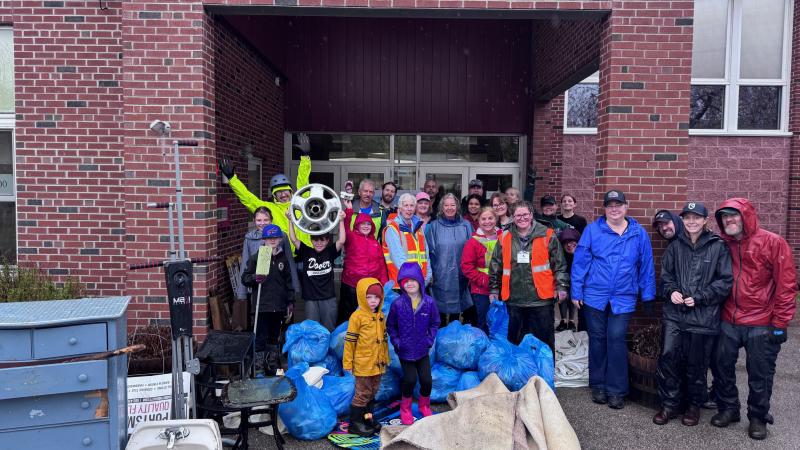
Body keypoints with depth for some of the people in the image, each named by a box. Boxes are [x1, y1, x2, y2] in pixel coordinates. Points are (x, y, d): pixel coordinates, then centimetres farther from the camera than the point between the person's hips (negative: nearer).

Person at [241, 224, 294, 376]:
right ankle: (259, 369, 5)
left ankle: (273, 367, 29)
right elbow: (245, 278, -2)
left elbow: (288, 281, 14)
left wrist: (290, 301, 12)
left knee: (274, 337, 16)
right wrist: (255, 278, -23)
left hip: (279, 306, 4)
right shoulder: (256, 257, -3)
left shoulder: (283, 258, 9)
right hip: (262, 306, -4)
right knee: (261, 338, -4)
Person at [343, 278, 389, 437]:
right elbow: (349, 341, -12)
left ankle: (367, 418, 32)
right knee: (363, 393, 1)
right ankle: (355, 422, 14)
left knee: (373, 392, 17)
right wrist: (347, 362, -12)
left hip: (378, 364, 7)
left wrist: (386, 358, 16)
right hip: (363, 364, -7)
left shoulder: (381, 316, 7)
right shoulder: (357, 316, -14)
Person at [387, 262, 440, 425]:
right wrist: (396, 342, -8)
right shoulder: (398, 304, -13)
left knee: (427, 380, 3)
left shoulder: (429, 302, -9)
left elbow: (435, 323, 4)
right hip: (405, 350, -2)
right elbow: (390, 325, -1)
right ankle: (405, 408, 24)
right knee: (410, 379, -4)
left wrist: (430, 339, -4)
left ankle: (424, 406, 34)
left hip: (422, 350, 2)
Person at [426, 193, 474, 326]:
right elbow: (429, 251, 0)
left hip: (460, 276, 2)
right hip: (440, 278, -1)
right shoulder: (433, 226, 1)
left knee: (456, 308, 11)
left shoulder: (466, 226, 5)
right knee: (440, 309, 4)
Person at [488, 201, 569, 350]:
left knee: (544, 342, 9)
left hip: (541, 299, -2)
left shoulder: (547, 235, -1)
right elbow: (496, 267, 12)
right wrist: (494, 289, 10)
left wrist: (561, 286, -5)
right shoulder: (504, 238, 6)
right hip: (513, 300, 3)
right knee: (514, 341, 16)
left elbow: (559, 264, 1)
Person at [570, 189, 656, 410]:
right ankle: (598, 386, 24)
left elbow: (646, 266, 7)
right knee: (597, 340, 9)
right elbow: (579, 262, -1)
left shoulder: (639, 233, 3)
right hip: (595, 296, 0)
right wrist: (577, 292, -3)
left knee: (616, 340, -3)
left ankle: (616, 391, 11)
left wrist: (648, 296, 5)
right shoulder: (592, 230, -1)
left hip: (623, 298, 0)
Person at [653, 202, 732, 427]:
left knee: (696, 363, 8)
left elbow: (726, 281, -5)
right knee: (668, 358, 1)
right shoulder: (676, 245, 7)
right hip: (674, 313, 3)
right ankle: (669, 404, 17)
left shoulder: (718, 246, -3)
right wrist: (671, 291, -5)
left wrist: (700, 297, -12)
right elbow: (665, 274, 13)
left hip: (703, 316, -2)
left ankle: (694, 405, 29)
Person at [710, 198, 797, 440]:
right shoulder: (722, 245, 4)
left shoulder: (773, 243, -10)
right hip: (728, 323, 4)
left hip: (761, 325, -4)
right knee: (723, 368, 13)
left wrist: (779, 324, -10)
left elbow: (786, 285, -10)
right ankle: (728, 408, 31)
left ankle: (758, 418, 26)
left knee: (760, 375, 8)